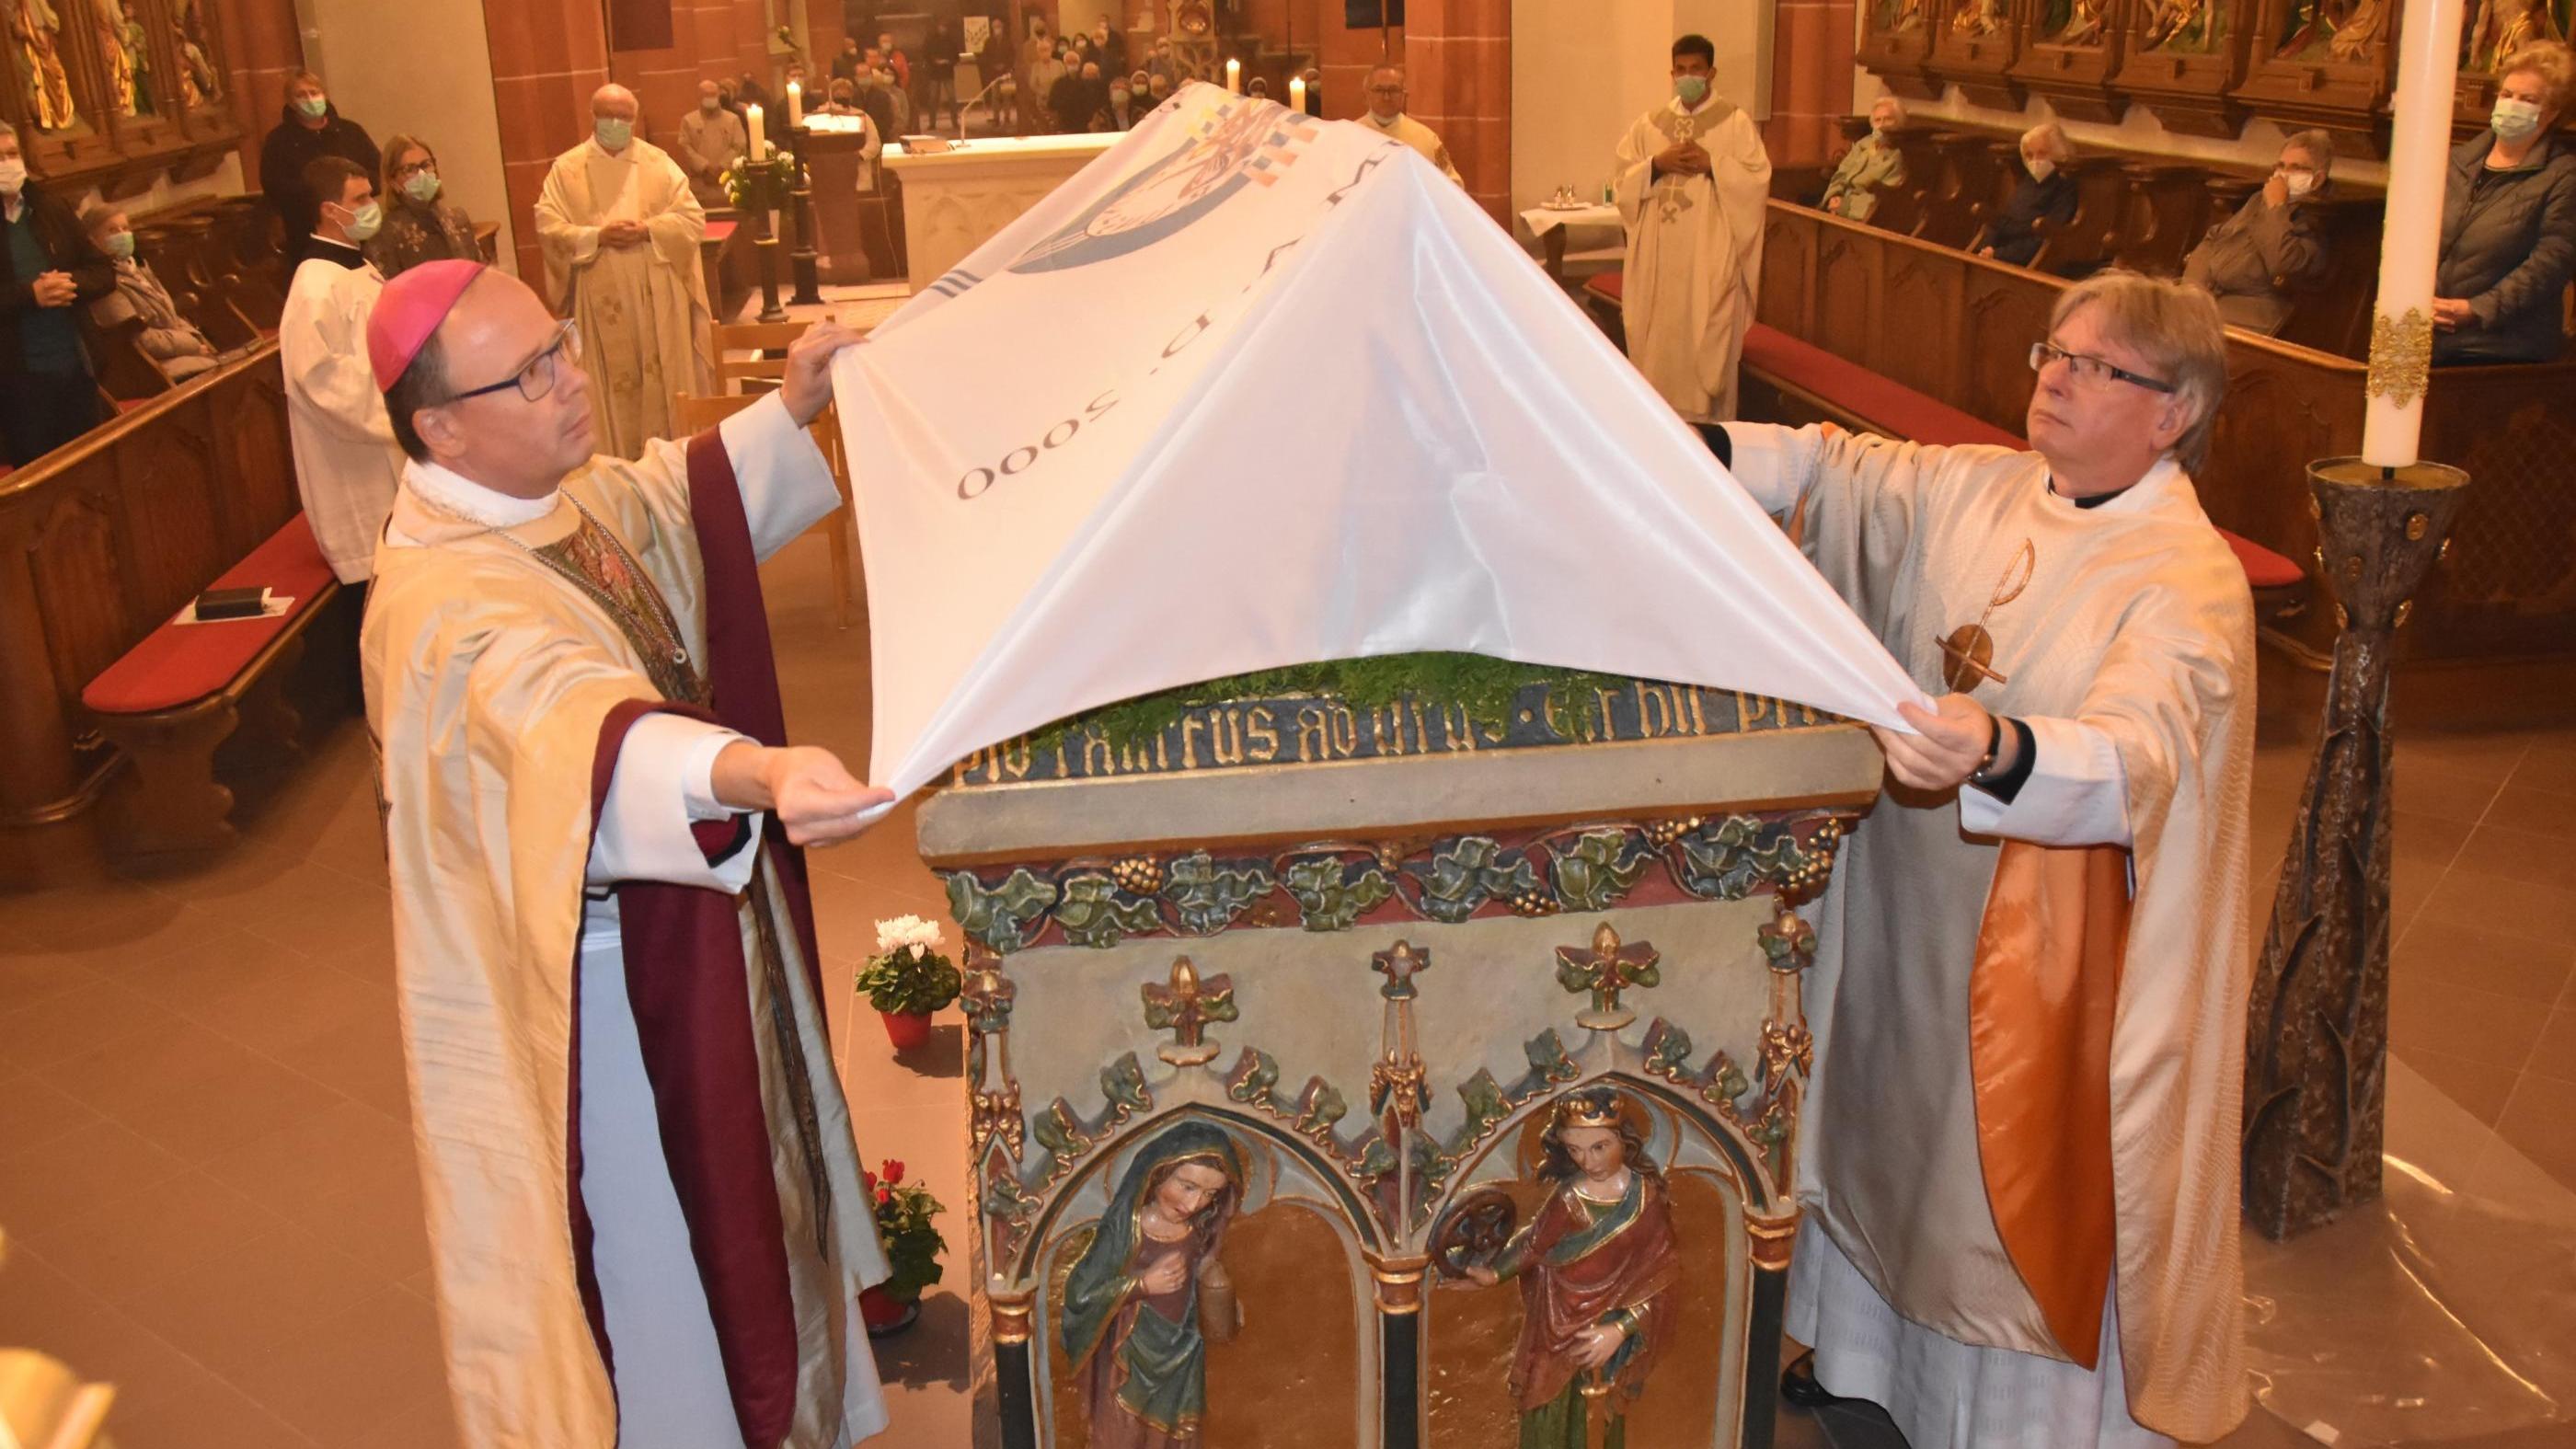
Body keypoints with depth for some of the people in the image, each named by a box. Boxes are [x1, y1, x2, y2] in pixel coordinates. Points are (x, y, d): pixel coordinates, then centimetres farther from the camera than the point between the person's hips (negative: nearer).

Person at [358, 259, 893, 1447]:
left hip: (693, 935, 10)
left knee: (739, 1199, 30)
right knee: (660, 1272, 12)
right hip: (603, 997, -10)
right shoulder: (446, 602, -33)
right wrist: (754, 772, -71)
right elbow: (574, 719, -53)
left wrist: (791, 409, 4)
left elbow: (676, 501, 18)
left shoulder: (561, 496, -4)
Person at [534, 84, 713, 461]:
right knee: (613, 382, 4)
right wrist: (598, 236, -18)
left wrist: (648, 229, -16)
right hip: (601, 298, -1)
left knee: (664, 378, 5)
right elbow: (548, 227, -3)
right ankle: (619, 461, 12)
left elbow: (693, 218, -1)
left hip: (657, 296, 1)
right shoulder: (566, 169, 3)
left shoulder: (658, 162, 5)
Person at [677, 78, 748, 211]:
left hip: (727, 181, 1)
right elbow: (685, 148, 0)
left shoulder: (733, 119, 10)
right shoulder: (688, 120, 8)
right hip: (699, 183, -1)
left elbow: (740, 147, 2)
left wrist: (721, 167, -9)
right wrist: (706, 167, -12)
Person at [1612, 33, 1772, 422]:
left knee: (1706, 337, -5)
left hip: (1710, 253, -4)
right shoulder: (1650, 123, 10)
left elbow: (1757, 178, -6)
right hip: (1658, 252, 4)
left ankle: (1709, 426, 1)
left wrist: (1711, 164, -16)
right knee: (1658, 336, 5)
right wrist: (1656, 165, -11)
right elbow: (1624, 180, 6)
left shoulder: (1735, 121, 0)